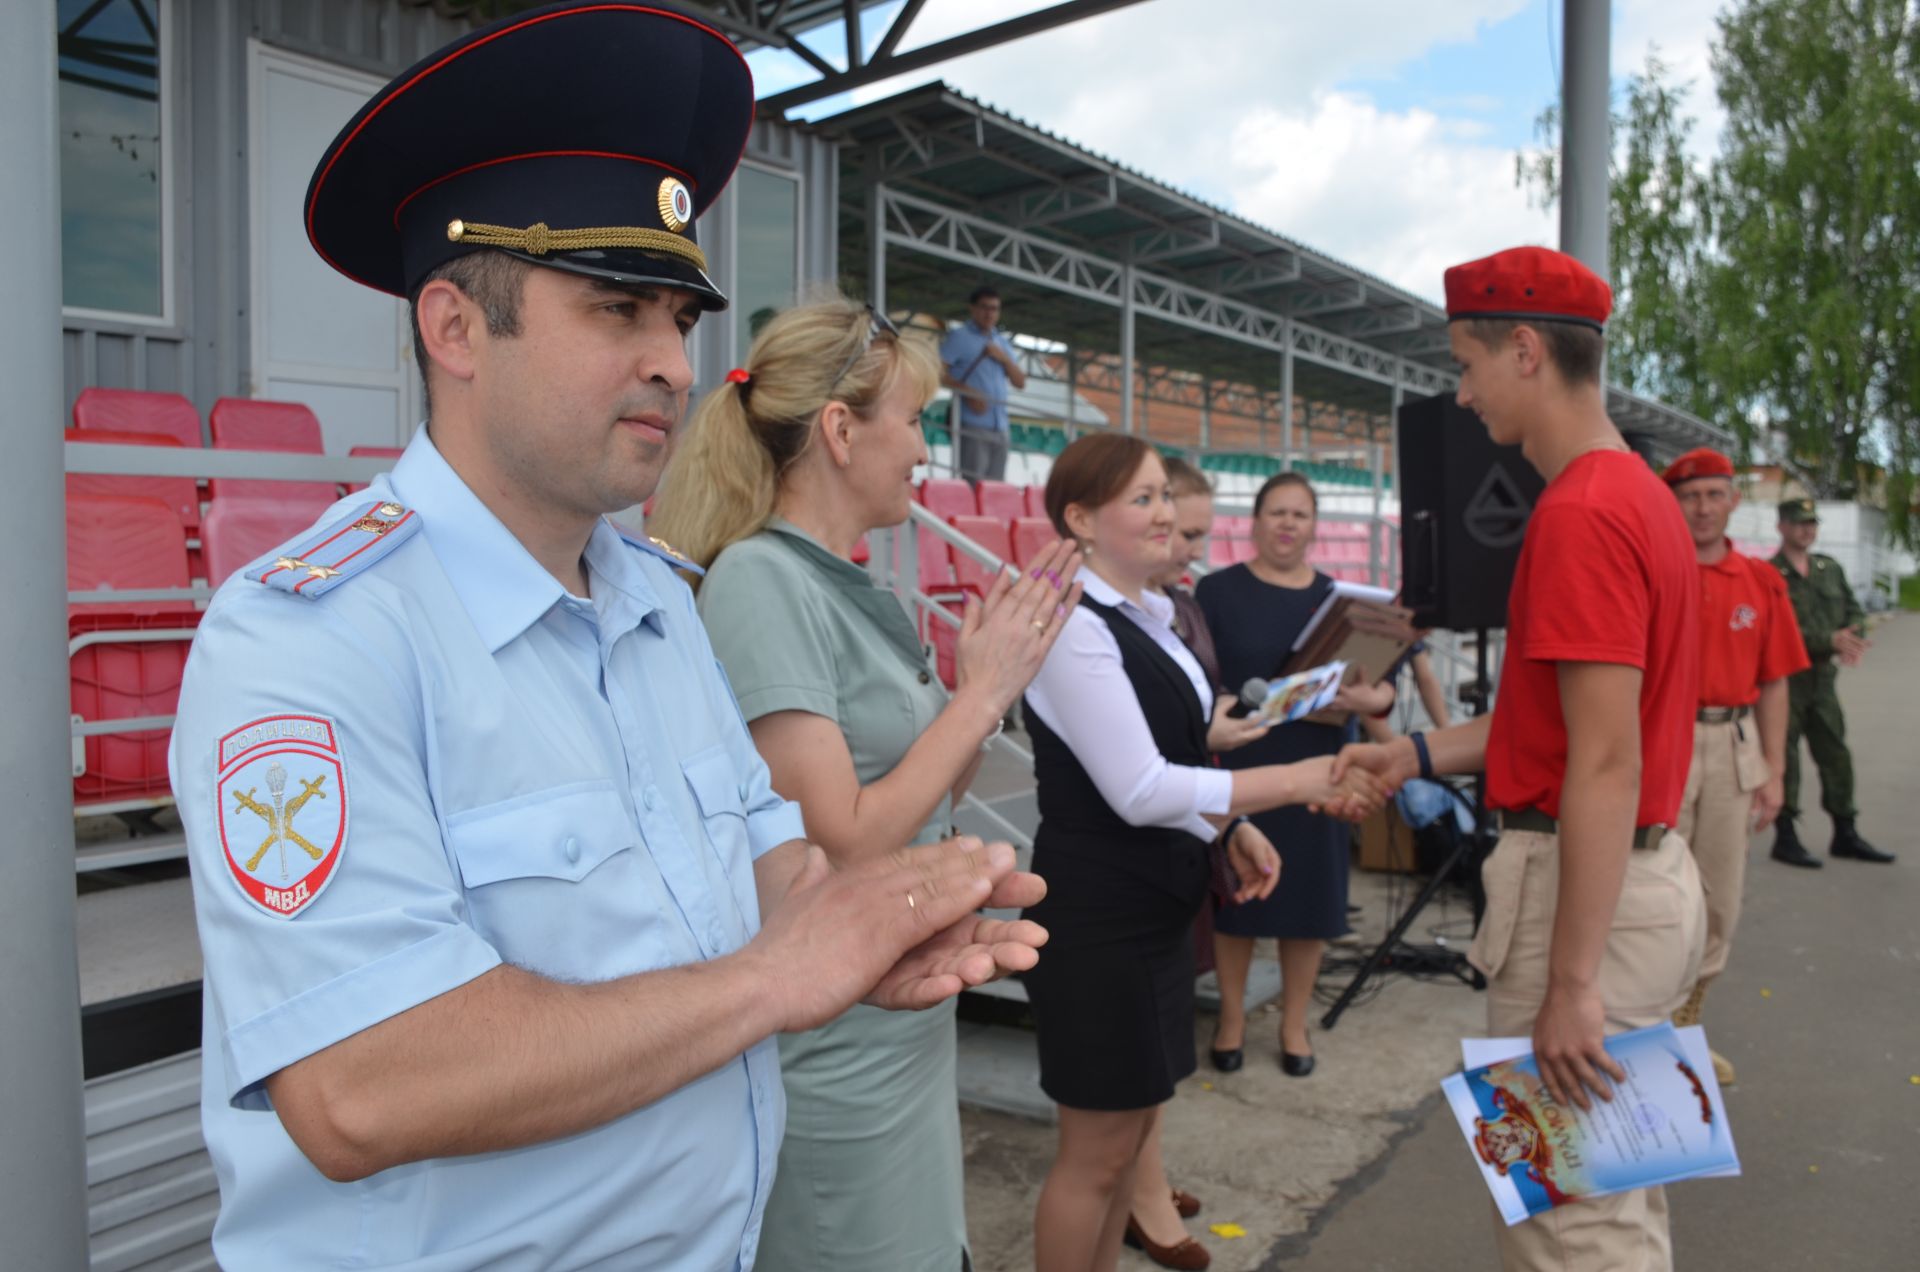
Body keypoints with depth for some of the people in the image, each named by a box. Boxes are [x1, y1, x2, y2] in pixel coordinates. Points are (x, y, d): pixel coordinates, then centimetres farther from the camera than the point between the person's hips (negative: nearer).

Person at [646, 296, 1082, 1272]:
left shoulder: (855, 589, 5)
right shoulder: (759, 579, -19)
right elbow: (838, 845, -24)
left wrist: (992, 680, -1)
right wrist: (982, 692, -16)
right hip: (831, 1053, -8)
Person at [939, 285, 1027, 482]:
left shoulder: (1003, 343, 21)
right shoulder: (959, 337, 3)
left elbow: (1020, 382, 18)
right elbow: (938, 372, -9)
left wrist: (1004, 359, 1)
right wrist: (967, 392, -20)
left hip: (1000, 427, 6)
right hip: (972, 424, -6)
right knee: (974, 484, -13)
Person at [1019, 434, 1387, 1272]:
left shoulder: (1149, 616, 10)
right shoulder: (1075, 626, -19)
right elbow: (1138, 790, -24)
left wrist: (1236, 827, 4)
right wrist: (1297, 780, -22)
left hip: (1154, 906, 9)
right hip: (1098, 916, -9)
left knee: (1134, 1125, 19)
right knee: (1096, 1152, 4)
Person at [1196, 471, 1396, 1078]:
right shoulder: (1219, 590, -2)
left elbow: (1383, 680, 3)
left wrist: (1374, 698, -19)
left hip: (1313, 771, 3)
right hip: (1237, 770, -2)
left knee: (1309, 895, 7)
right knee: (1236, 892, 6)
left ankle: (1294, 1025, 25)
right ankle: (1232, 1018, 25)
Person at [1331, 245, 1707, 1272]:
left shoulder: (1580, 513, -20)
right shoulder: (1637, 493, 12)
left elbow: (1606, 763, -24)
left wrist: (1569, 982, -22)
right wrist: (1419, 753, 11)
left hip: (1584, 881, -10)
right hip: (1645, 871, 10)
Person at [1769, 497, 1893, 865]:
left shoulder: (1830, 569, 12)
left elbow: (1854, 610, 11)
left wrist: (1852, 637, -11)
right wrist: (1831, 640, -22)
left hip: (1823, 674, 7)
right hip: (1785, 678, -7)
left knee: (1835, 754, 12)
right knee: (1784, 757, 0)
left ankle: (1845, 835, 24)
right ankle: (1785, 839, 9)